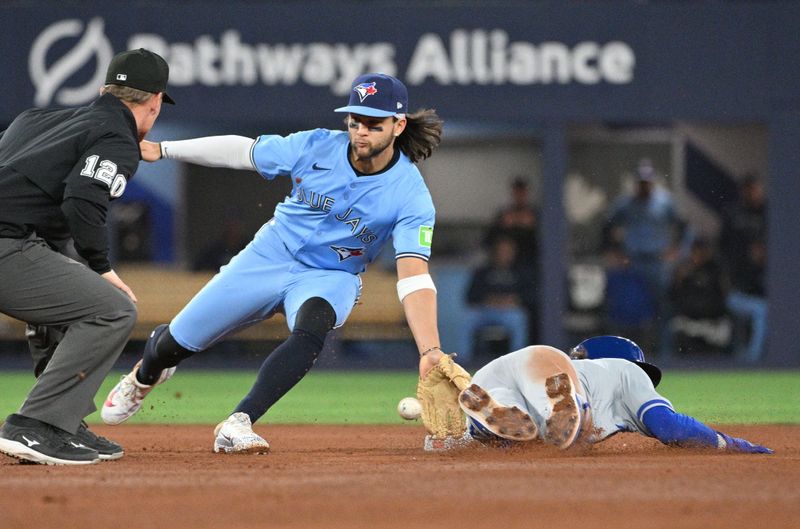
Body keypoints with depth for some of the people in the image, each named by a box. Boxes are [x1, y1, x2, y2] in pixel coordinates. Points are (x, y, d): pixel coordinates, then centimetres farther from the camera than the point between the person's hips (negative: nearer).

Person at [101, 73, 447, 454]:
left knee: (311, 327, -39)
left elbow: (413, 276, -31)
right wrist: (162, 149, -1)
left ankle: (237, 425, -36)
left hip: (330, 277, -2)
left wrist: (430, 350, -43)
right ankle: (145, 376, 44)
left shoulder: (411, 194, -23)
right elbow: (241, 151, -4)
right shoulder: (317, 147, -17)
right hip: (269, 257, 2)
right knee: (176, 343, 6)